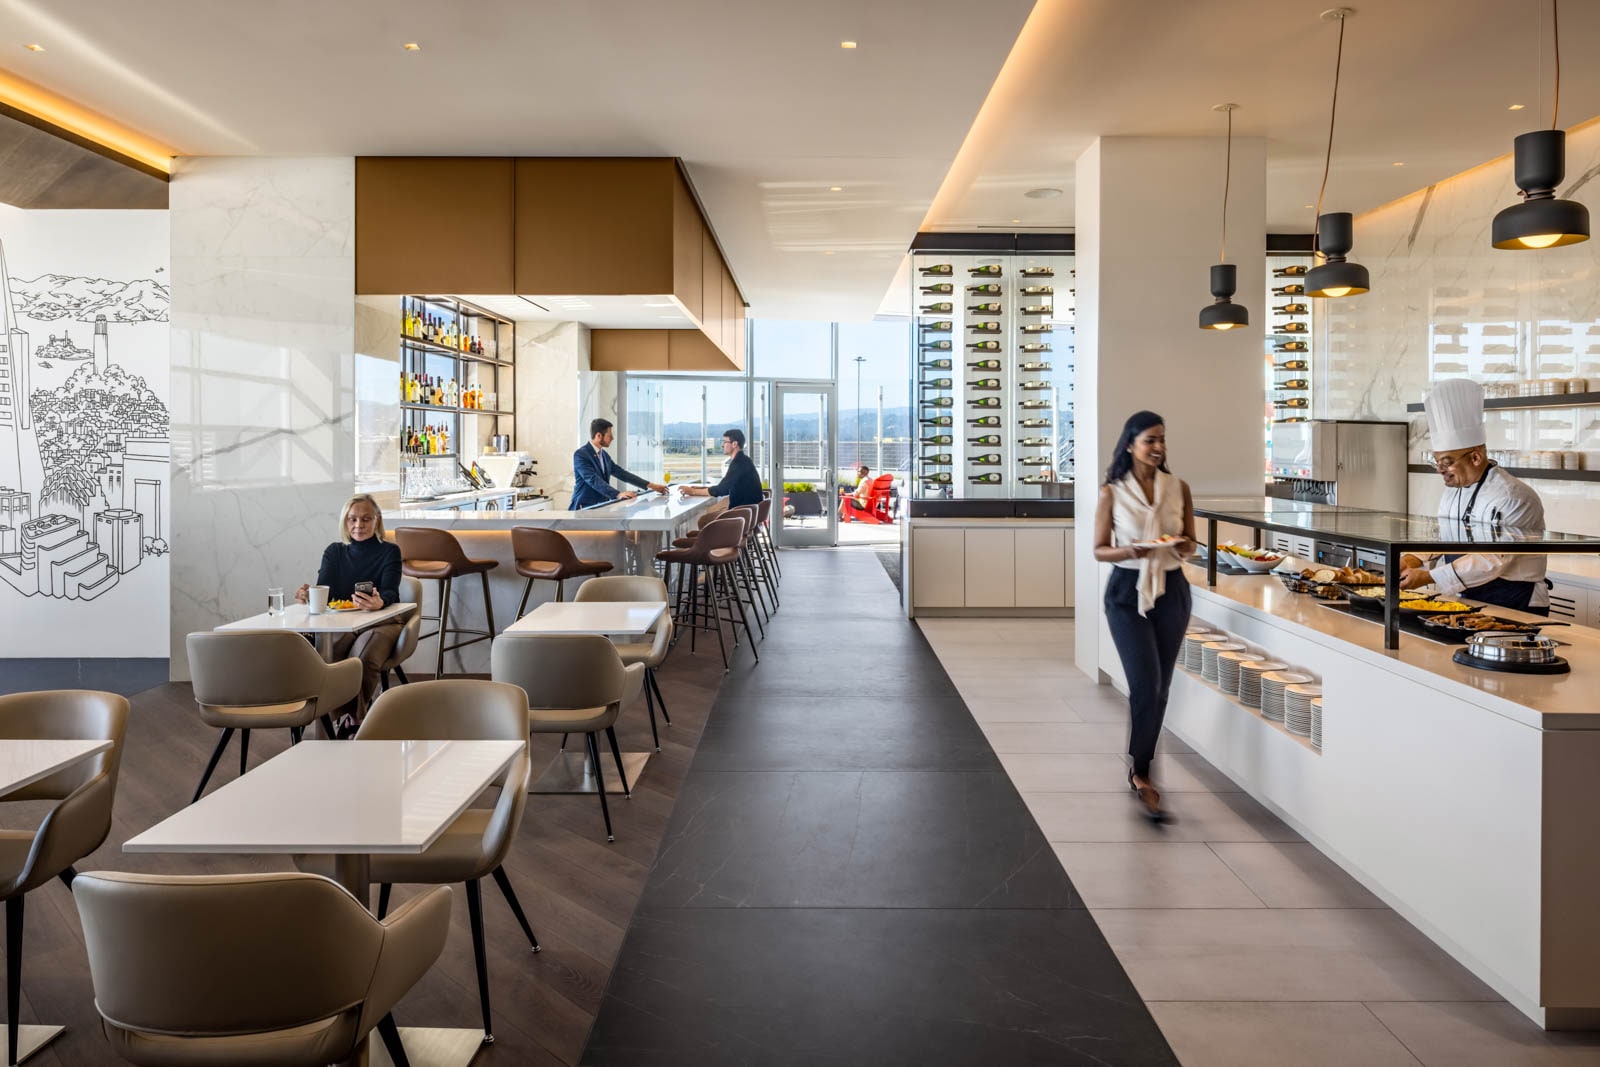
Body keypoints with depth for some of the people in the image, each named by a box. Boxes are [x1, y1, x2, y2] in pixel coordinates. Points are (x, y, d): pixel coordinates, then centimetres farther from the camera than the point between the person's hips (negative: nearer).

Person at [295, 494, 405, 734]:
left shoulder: (389, 552, 4)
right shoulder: (334, 552, 15)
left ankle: (352, 719, -22)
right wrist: (308, 594, -26)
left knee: (363, 660, -35)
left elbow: (390, 592, -14)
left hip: (381, 622, -3)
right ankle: (344, 717, -29)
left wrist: (380, 602, -40)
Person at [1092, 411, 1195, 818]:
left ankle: (1141, 769, 26)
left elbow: (1190, 542, 10)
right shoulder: (1111, 492, -5)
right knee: (1145, 684, -11)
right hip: (1127, 592, -3)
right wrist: (1128, 551, -21)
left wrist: (1185, 547, -13)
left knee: (1160, 686, 10)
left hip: (1172, 591, 4)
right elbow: (1099, 550, -2)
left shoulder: (1179, 488, 3)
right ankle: (1140, 772, 5)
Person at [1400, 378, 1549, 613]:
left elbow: (1491, 560, -19)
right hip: (1469, 601, 7)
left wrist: (1427, 577, -22)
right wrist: (1415, 560, -2)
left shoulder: (1512, 497, -14)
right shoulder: (1452, 490, 13)